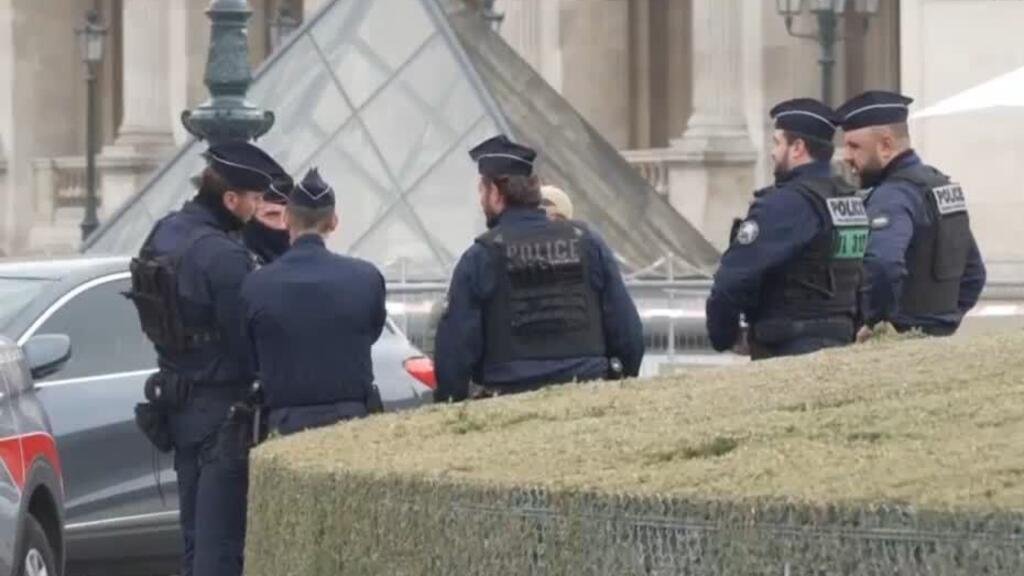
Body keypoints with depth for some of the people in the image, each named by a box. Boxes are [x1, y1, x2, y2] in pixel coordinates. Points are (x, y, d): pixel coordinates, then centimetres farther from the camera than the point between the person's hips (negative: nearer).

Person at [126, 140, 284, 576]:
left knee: (195, 535, 17)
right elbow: (248, 343, -19)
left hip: (178, 406, 9)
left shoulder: (165, 233, 4)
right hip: (222, 410, -9)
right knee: (221, 540, -3)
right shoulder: (224, 257, -23)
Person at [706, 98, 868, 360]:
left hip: (788, 350, -9)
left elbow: (734, 278, -17)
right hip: (840, 346, 9)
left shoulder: (785, 204, -15)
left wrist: (724, 336, -2)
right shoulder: (853, 202, 12)